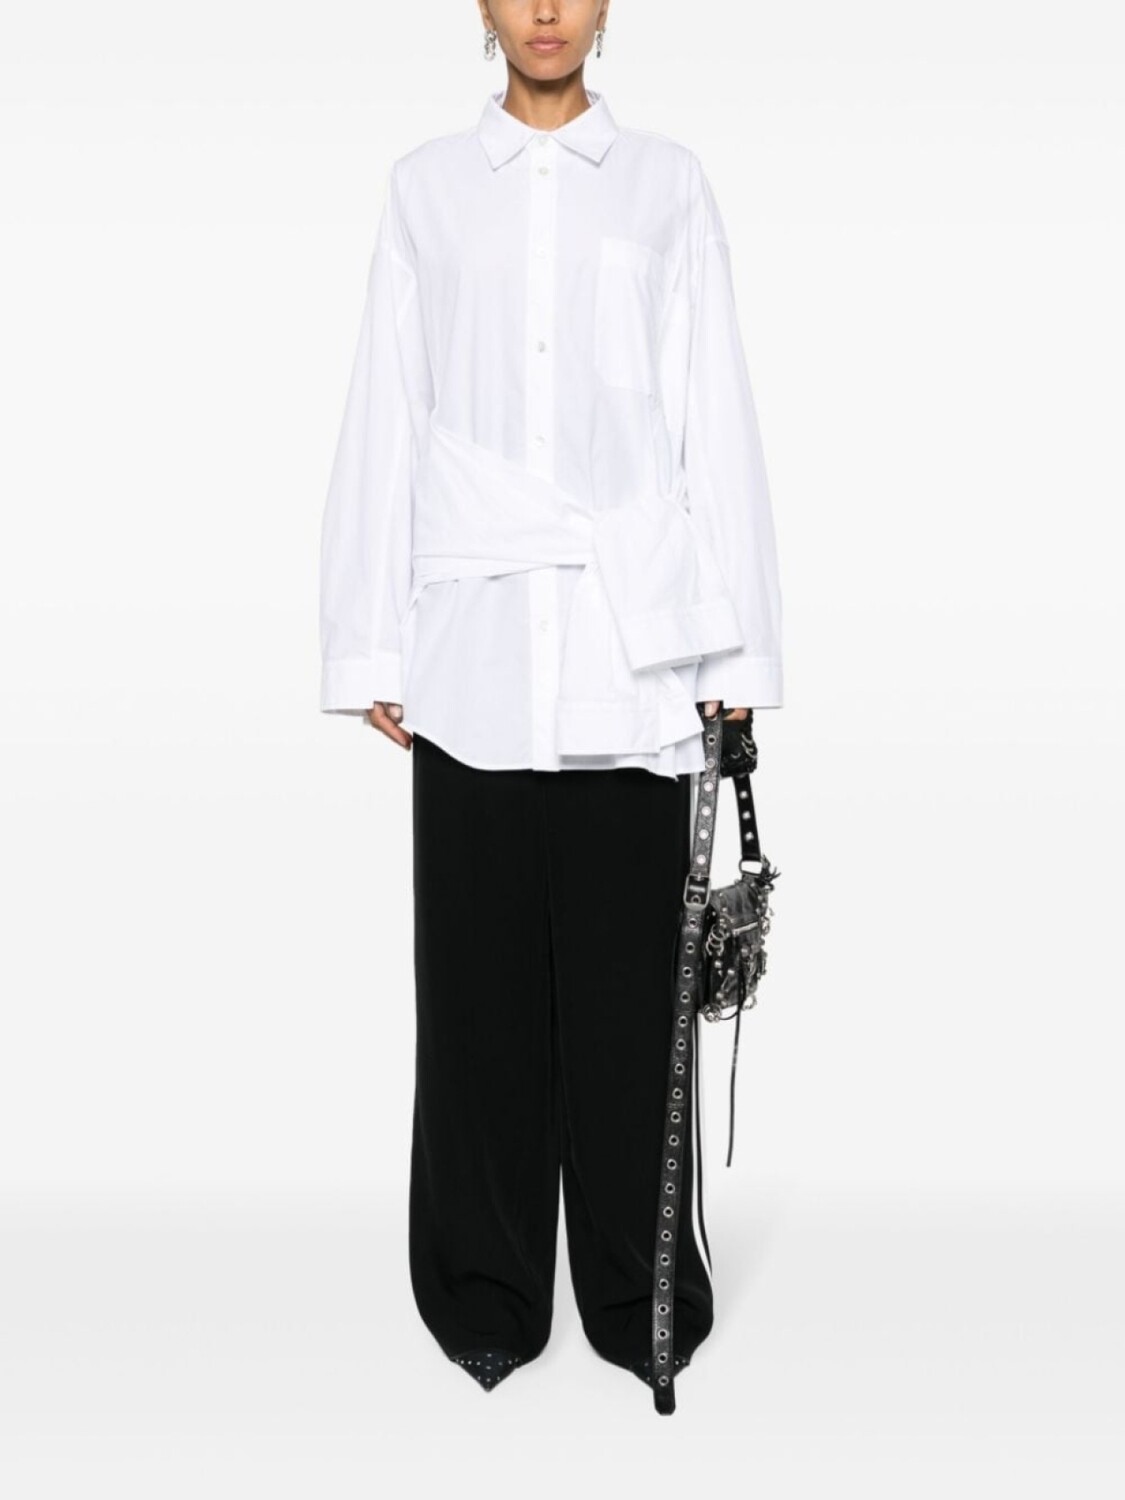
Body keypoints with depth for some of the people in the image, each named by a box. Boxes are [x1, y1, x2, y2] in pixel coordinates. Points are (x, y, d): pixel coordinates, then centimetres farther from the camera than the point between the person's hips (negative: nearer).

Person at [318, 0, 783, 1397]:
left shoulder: (669, 183, 11)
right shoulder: (424, 186, 13)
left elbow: (715, 420, 6)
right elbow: (383, 424, 9)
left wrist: (735, 647, 0)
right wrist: (370, 644, 3)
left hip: (632, 645, 0)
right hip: (476, 643, 1)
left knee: (630, 987, 2)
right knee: (482, 983, 5)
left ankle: (641, 1294, 17)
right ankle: (488, 1290, 19)